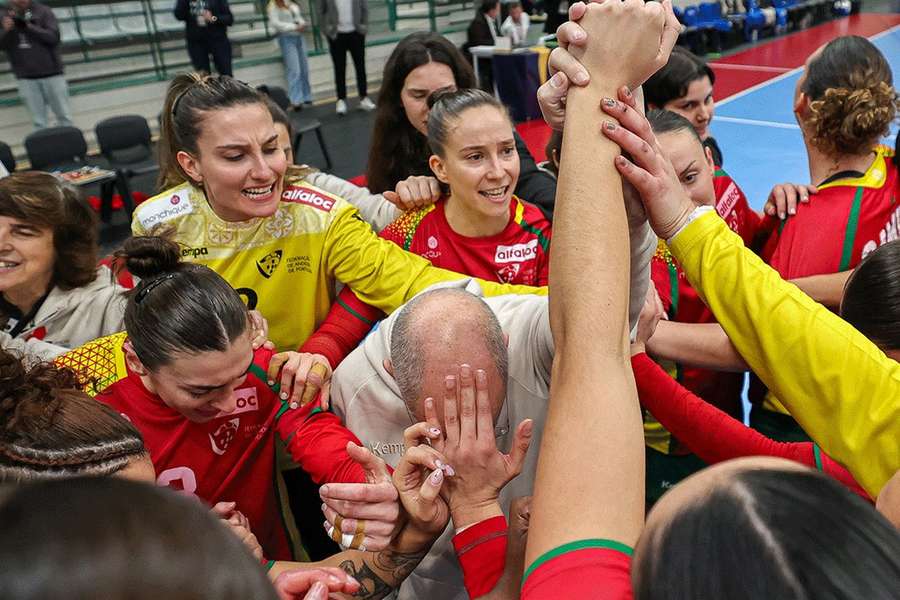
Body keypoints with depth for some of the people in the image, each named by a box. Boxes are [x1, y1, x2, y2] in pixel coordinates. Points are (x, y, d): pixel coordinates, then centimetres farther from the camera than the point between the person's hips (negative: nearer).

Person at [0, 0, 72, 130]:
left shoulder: (43, 11, 0)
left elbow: (54, 36, -11)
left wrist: (28, 26, -21)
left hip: (51, 73, -1)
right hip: (26, 78, 1)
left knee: (64, 116, 6)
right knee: (38, 121, 3)